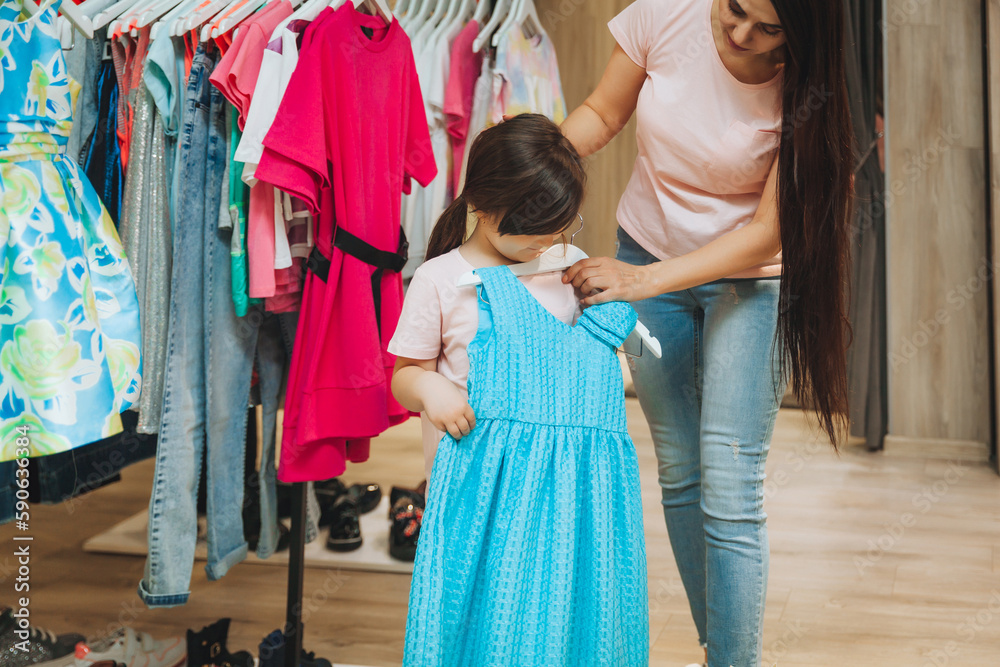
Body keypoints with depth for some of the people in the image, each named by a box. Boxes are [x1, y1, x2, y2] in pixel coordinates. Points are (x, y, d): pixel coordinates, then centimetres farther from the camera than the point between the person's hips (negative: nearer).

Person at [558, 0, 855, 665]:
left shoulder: (803, 93, -21)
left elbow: (768, 230, -19)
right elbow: (602, 113, 0)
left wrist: (643, 279, -27)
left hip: (750, 274, -3)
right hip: (646, 258, 3)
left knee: (730, 490, -11)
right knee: (678, 471, 9)